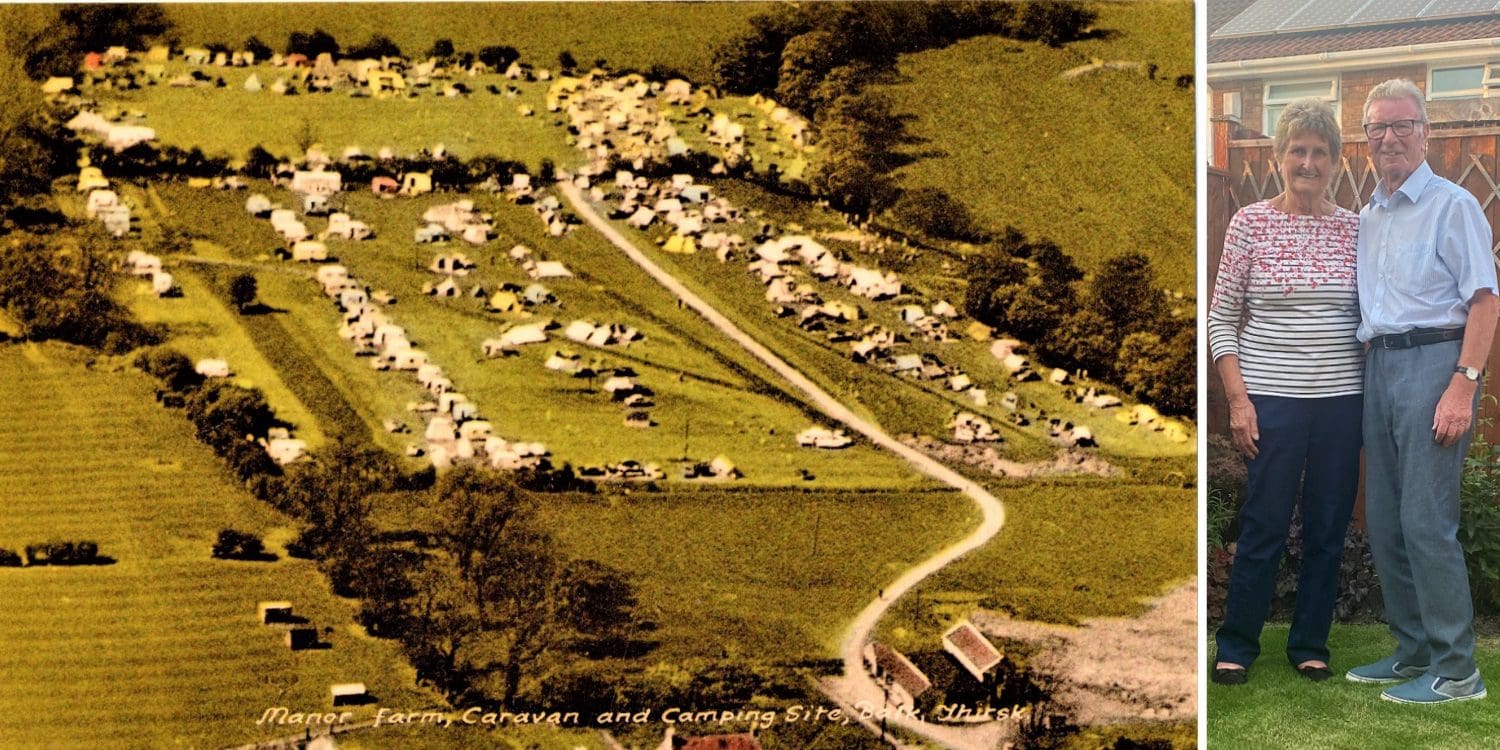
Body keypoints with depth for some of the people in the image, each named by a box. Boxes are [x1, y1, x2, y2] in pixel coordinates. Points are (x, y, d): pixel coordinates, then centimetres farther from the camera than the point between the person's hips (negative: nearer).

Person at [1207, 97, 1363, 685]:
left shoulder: (1354, 228, 6)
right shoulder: (1251, 222, -2)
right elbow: (1221, 318, -1)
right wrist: (1238, 399, -8)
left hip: (1342, 399, 3)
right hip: (1272, 398, -3)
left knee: (1328, 529, 9)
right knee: (1263, 527, 1)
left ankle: (1310, 645, 23)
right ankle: (1236, 646, 16)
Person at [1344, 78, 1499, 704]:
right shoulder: (1367, 217, 17)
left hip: (1433, 359, -7)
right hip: (1379, 365, 8)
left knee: (1426, 521, -10)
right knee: (1383, 521, 9)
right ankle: (1413, 652, 21)